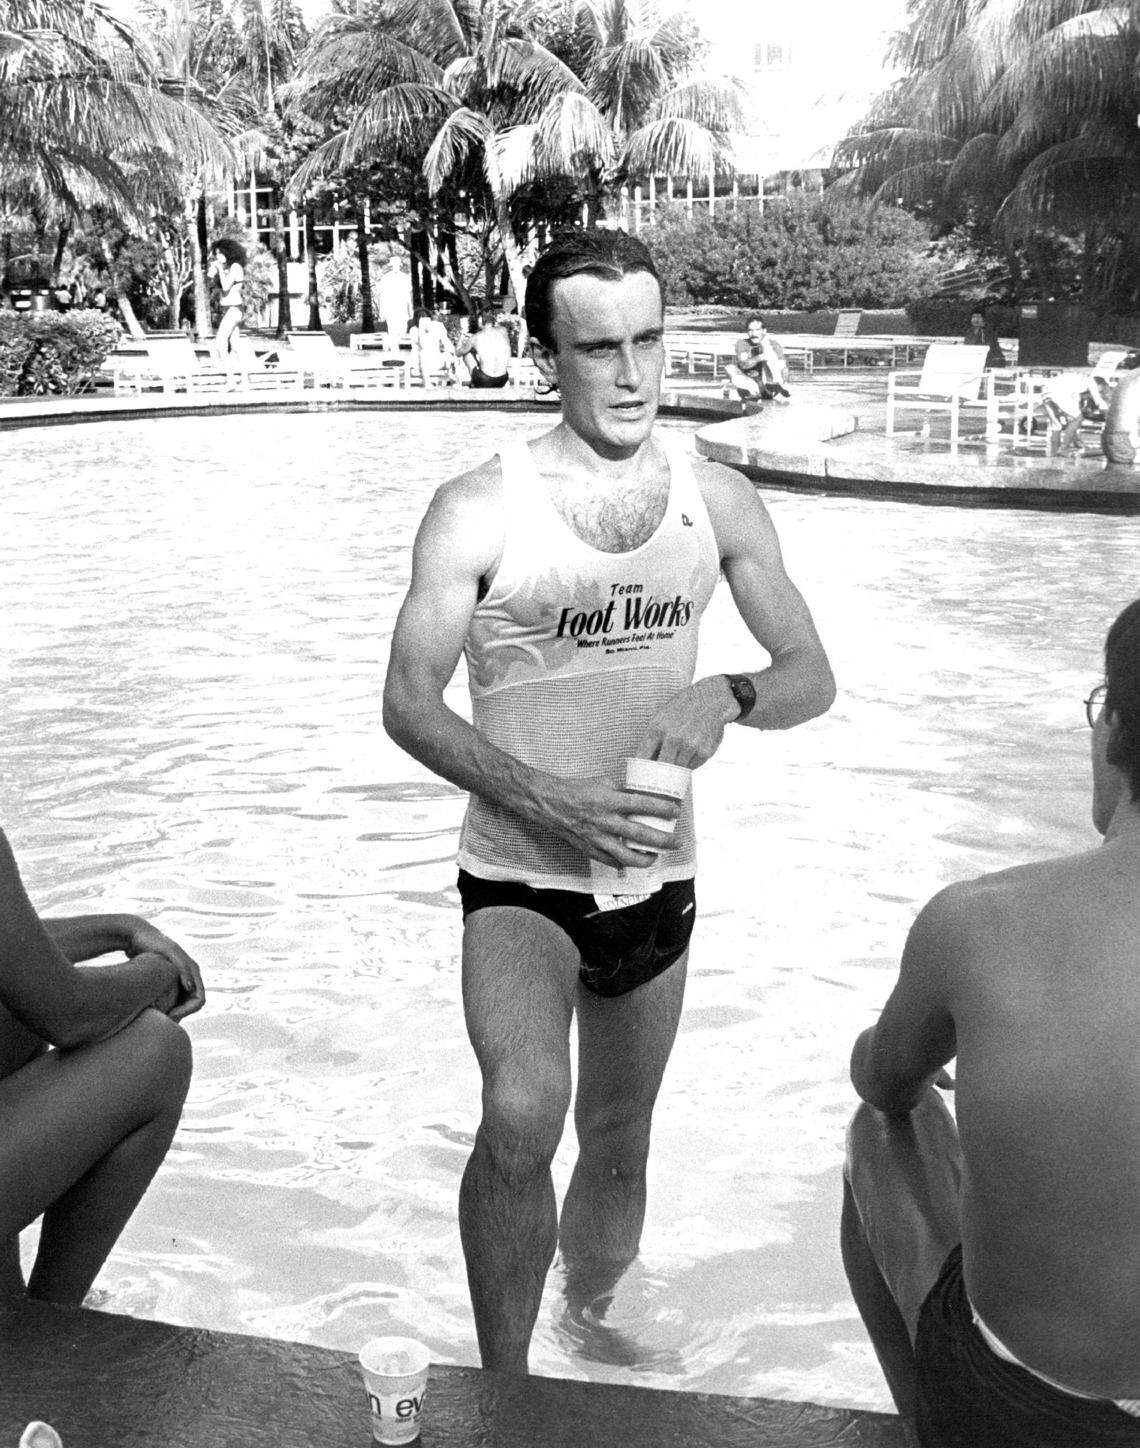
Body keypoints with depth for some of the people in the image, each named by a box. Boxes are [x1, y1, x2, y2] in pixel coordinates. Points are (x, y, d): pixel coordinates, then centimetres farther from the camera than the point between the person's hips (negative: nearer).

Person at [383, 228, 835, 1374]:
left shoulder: (719, 501, -1)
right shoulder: (478, 511, -12)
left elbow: (811, 675, 3)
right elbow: (408, 703, -11)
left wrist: (725, 696, -20)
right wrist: (546, 799, -26)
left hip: (658, 876, 4)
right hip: (520, 877, -4)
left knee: (618, 1143, 20)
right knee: (520, 1119, -29)